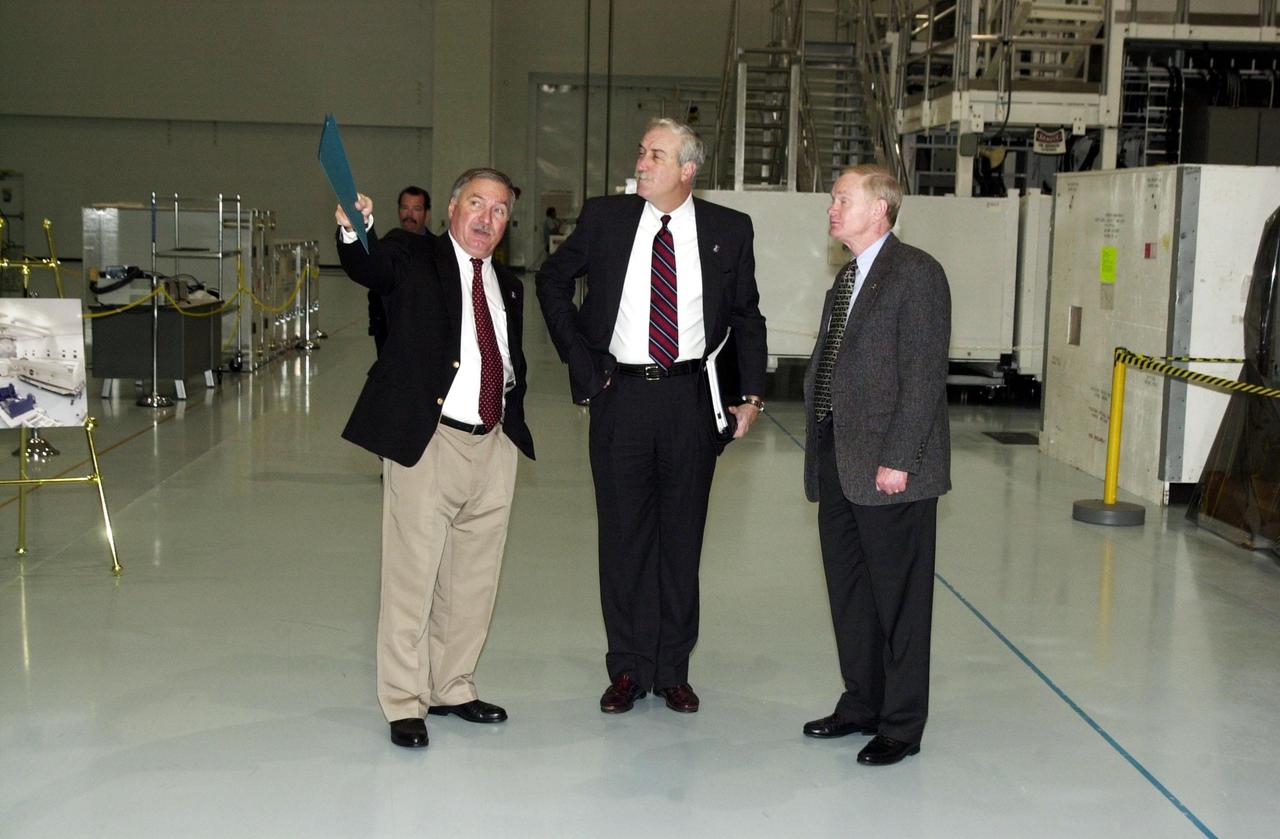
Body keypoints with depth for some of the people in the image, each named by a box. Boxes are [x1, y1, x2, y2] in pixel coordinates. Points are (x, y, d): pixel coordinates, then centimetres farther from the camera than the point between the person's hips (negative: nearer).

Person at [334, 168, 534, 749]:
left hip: (495, 446, 6)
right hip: (428, 441, -6)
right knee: (412, 576, -2)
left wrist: (512, 406, 9)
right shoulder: (412, 257, -1)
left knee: (473, 579, 14)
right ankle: (404, 702, 11)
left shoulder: (507, 285, 17)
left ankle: (452, 687, 29)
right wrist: (354, 231, -43)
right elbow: (367, 267, -22)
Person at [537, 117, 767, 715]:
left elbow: (747, 317, 11)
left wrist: (751, 394, 3)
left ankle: (673, 670, 20)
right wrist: (580, 361, 6)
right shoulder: (604, 218, 1)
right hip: (620, 395, 0)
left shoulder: (730, 230, 1)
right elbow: (552, 280, 14)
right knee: (623, 535, 6)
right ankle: (628, 670, 19)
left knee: (682, 537, 7)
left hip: (690, 397, 0)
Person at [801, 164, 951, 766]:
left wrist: (897, 459, -20)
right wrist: (819, 452, 11)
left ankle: (901, 725, 13)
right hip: (838, 466, 9)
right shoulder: (847, 279, 17)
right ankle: (861, 704, 30)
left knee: (899, 597, 2)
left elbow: (924, 374, -16)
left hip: (889, 469, -9)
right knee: (848, 591, 16)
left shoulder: (917, 273, -10)